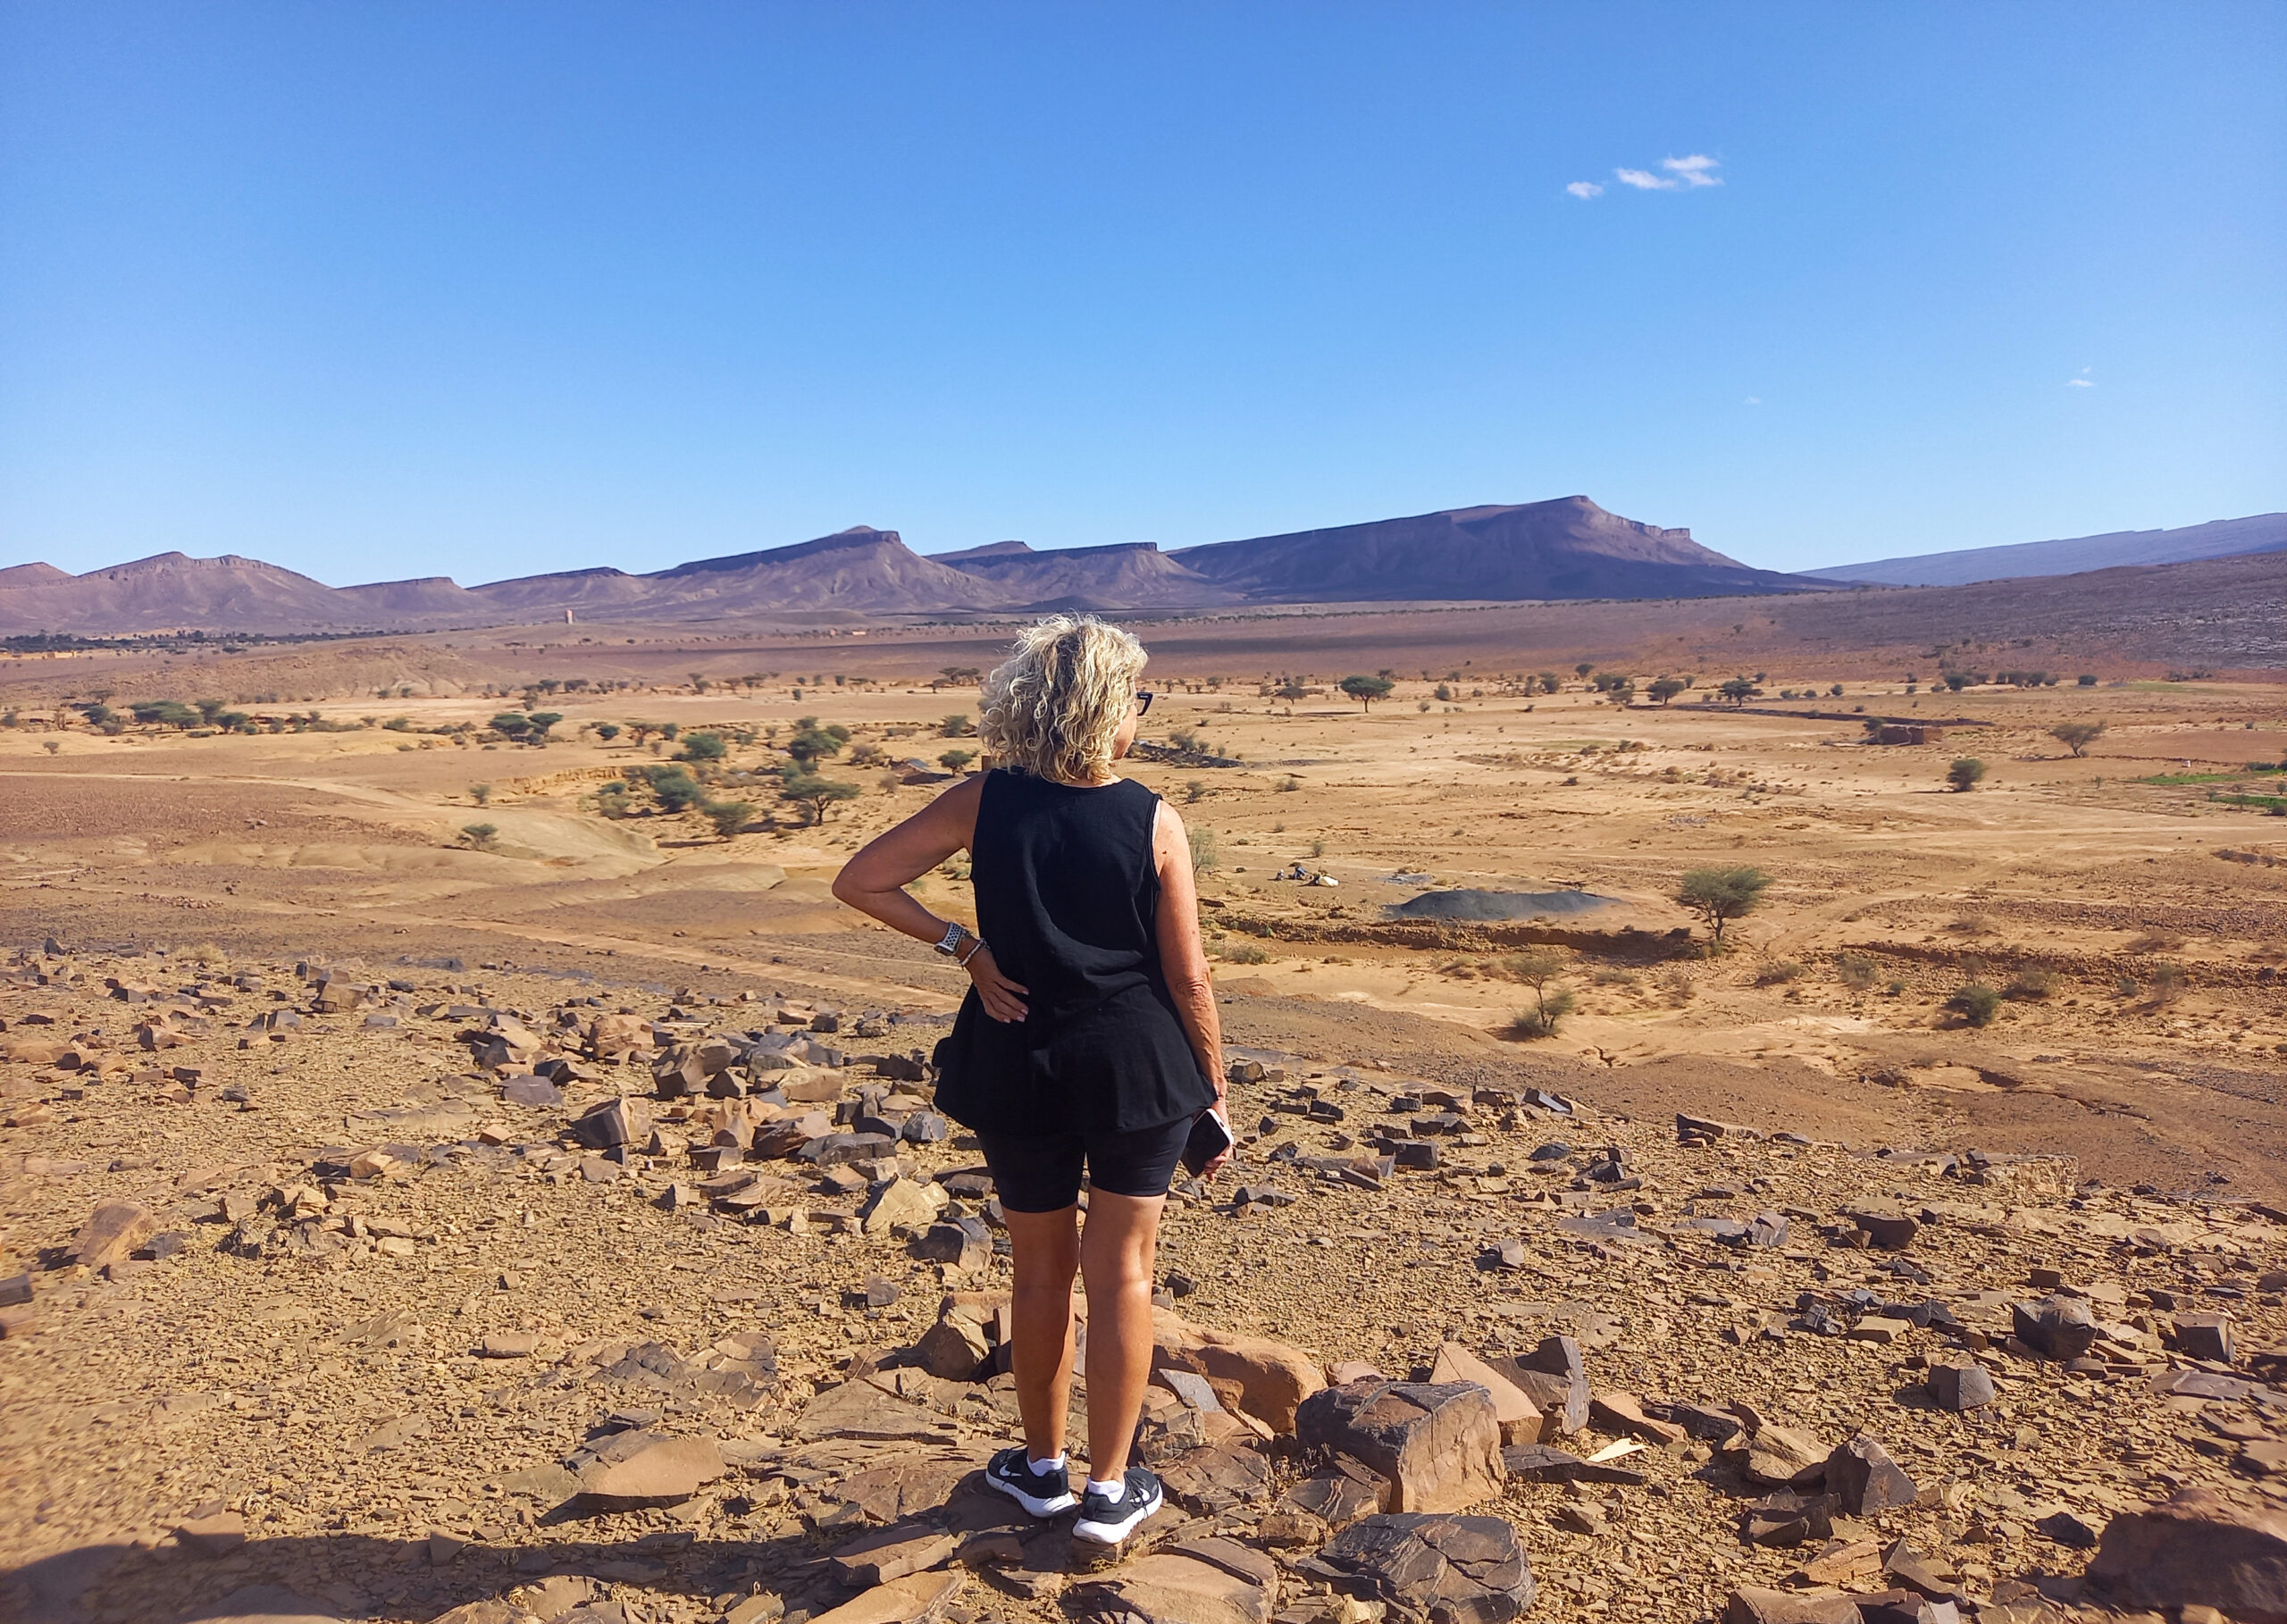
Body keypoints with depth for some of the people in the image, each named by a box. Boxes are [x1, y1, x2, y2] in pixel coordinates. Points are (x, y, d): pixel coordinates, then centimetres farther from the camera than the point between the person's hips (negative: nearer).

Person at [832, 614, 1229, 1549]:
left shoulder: (983, 804, -7)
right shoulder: (1153, 823, -10)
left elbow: (860, 883, -6)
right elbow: (1188, 977, -7)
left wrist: (964, 948, -4)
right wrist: (1213, 1089, 5)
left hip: (1017, 1067, 2)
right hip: (1137, 1063, -1)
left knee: (1041, 1268, 18)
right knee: (1121, 1271, 11)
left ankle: (1043, 1467, 35)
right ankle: (1110, 1491, 20)